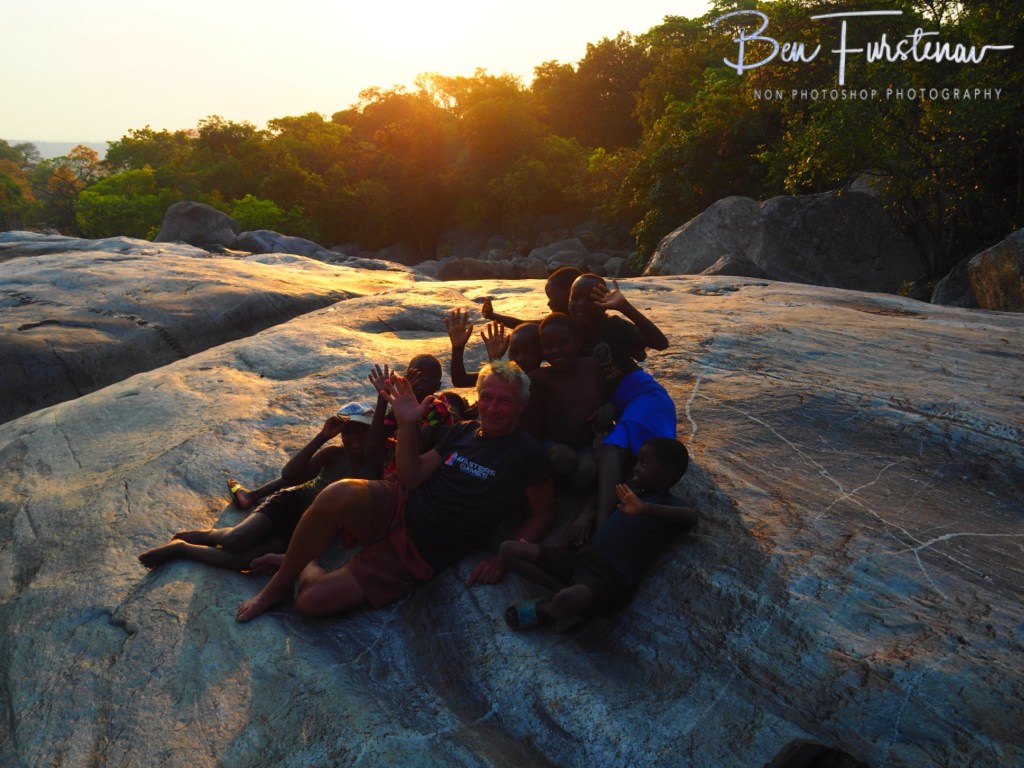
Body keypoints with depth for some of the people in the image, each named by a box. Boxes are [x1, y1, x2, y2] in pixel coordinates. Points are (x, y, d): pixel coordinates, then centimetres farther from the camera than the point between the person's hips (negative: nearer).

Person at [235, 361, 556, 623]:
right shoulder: (463, 431, 9)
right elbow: (411, 478, 4)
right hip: (396, 508, 4)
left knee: (313, 600, -19)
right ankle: (283, 578, -5)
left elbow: (544, 514, -1)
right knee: (340, 494, -33)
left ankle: (302, 566, 19)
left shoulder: (527, 454, -7)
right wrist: (406, 426, -9)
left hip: (420, 554, -4)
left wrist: (504, 559, -12)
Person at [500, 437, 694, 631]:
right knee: (509, 549, -4)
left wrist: (644, 508, -37)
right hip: (581, 560, 8)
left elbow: (691, 517, -23)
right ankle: (565, 591, -8)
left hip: (610, 580, -7)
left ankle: (546, 609, -4)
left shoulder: (669, 504, 1)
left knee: (565, 601, -39)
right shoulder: (631, 491, 23)